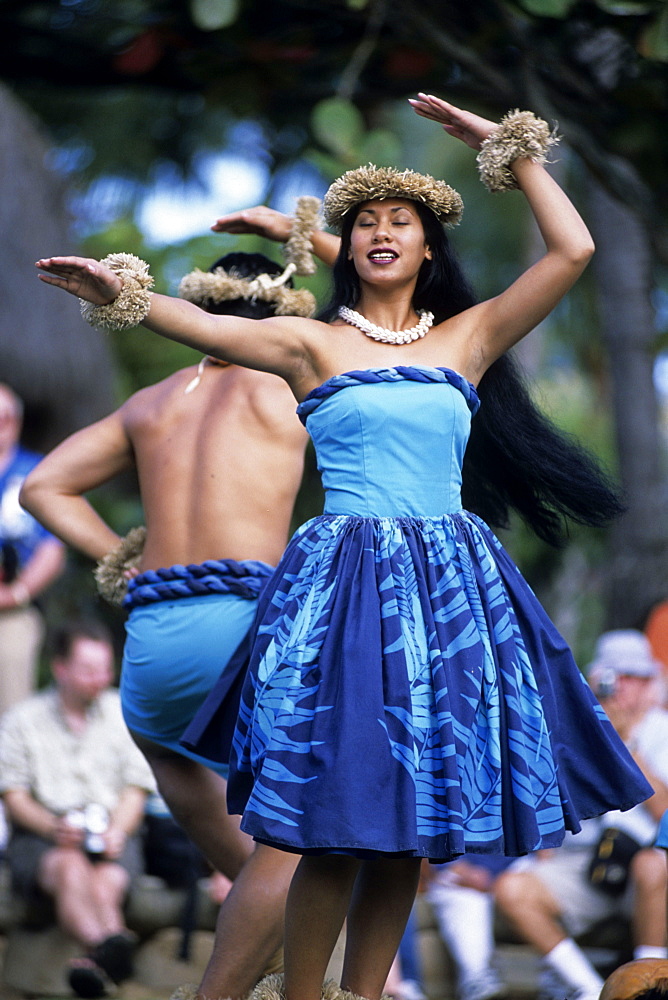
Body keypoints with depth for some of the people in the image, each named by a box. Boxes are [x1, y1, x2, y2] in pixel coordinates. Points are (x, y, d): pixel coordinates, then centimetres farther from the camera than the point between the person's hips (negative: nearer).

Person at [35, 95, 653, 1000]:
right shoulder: (313, 344, 5)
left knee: (409, 826, 6)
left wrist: (513, 147, 8)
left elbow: (572, 250, 7)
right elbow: (207, 326, -10)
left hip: (449, 583, 3)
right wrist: (123, 296, -26)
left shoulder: (467, 338, 12)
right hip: (346, 580, -3)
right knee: (341, 827, -7)